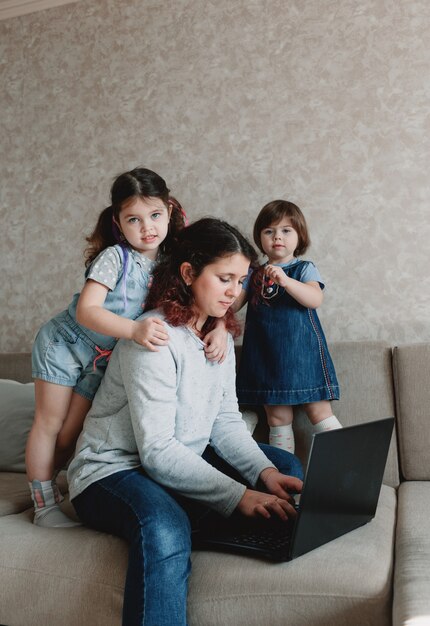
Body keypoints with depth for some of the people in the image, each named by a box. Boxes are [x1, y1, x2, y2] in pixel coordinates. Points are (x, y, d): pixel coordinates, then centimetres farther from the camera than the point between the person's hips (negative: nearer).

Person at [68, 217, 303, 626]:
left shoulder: (220, 335, 5)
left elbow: (226, 422, 2)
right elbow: (157, 451, -27)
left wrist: (264, 473, -15)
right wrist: (238, 497, -30)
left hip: (185, 462, 9)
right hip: (112, 471, -8)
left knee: (286, 468, 3)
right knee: (166, 530, -40)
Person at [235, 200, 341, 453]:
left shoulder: (305, 269, 1)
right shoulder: (254, 273, 12)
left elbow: (316, 299, -18)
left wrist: (285, 281, -32)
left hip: (301, 352, -3)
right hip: (266, 354, 3)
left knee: (320, 412, -1)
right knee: (278, 418, 9)